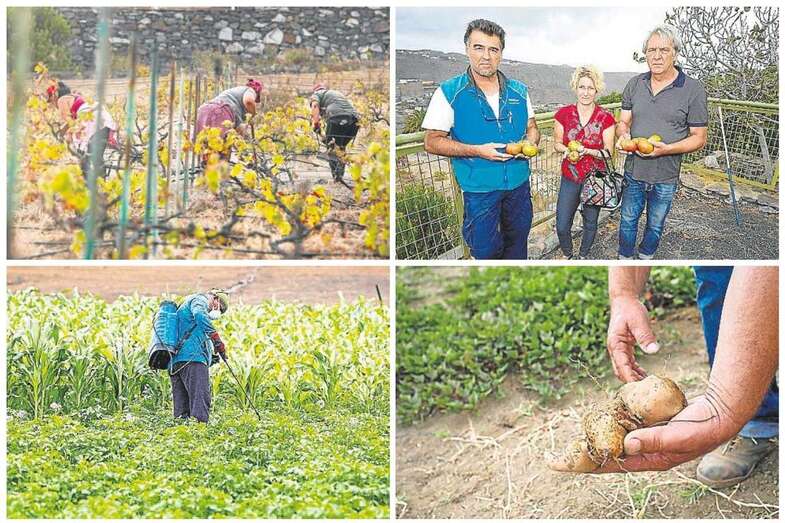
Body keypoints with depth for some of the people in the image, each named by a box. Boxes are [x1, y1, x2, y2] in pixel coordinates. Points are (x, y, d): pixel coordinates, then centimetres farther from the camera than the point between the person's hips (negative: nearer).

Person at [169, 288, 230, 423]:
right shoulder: (199, 300, 5)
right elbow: (200, 316, -19)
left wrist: (209, 359, 27)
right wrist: (218, 341, -23)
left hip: (176, 362, 10)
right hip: (192, 358, -10)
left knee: (182, 408, 6)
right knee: (200, 398, -18)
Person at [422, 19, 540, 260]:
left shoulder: (519, 91, 3)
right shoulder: (448, 93, -11)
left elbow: (532, 127, 15)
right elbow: (433, 142, -10)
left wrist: (531, 143, -10)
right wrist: (477, 151, -22)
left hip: (519, 183, 4)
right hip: (479, 188, -4)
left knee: (517, 241, 18)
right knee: (485, 250, 2)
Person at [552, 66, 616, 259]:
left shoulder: (606, 118, -8)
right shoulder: (564, 114, -4)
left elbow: (608, 151, -7)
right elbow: (557, 143, 5)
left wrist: (587, 151, -25)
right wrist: (566, 150, -18)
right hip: (570, 178, 1)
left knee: (590, 223, 13)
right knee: (562, 225, 0)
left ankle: (583, 256, 38)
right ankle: (567, 255, 28)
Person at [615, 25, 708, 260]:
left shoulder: (693, 89, -13)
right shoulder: (634, 84, -1)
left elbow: (699, 138, -10)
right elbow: (623, 121, 7)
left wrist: (667, 148, -26)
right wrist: (623, 135, -18)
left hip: (666, 177, -3)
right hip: (634, 170, 3)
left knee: (655, 225, 18)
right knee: (628, 220, 17)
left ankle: (645, 257, 40)